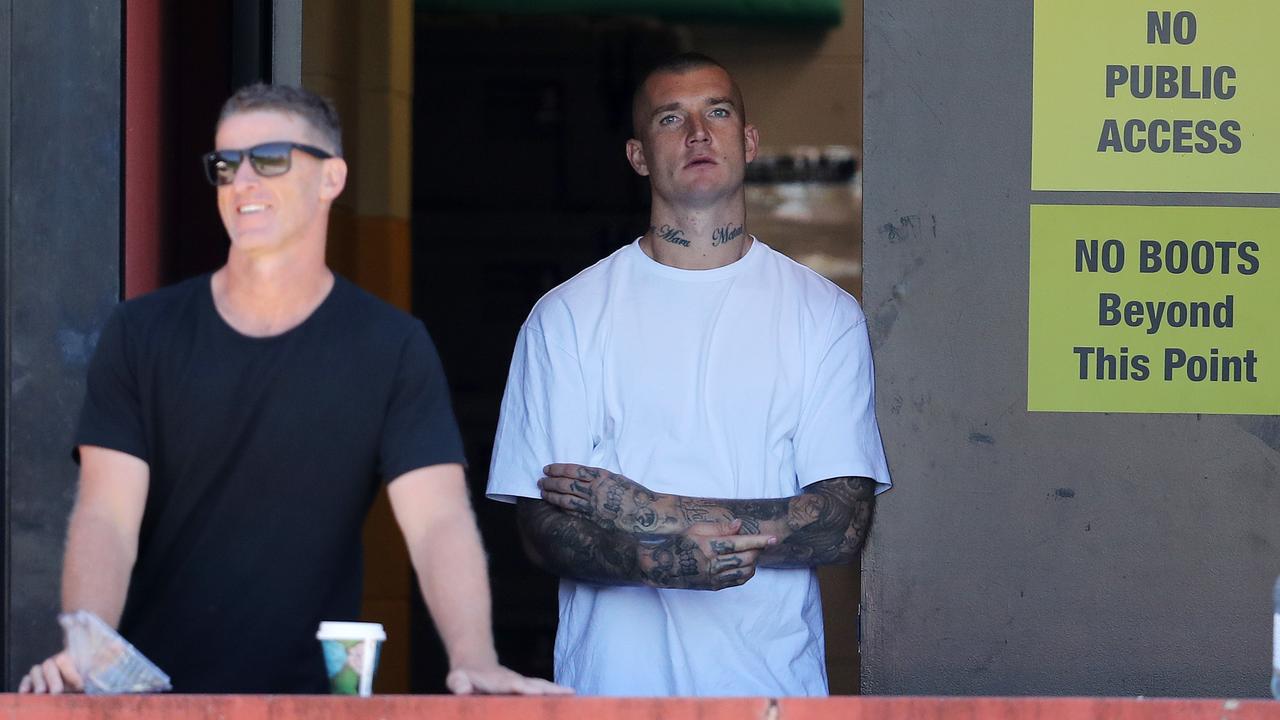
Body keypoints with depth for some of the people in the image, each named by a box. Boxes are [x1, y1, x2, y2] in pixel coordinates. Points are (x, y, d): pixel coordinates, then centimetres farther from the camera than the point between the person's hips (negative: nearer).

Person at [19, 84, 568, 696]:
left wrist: (475, 662, -26)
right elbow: (107, 519, -3)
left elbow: (438, 521, -8)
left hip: (310, 694, 0)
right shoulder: (141, 335, 4)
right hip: (152, 695, 0)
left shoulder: (392, 348, 2)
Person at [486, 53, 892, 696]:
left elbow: (846, 522, -8)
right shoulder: (567, 316, 0)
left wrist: (653, 512, -16)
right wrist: (662, 559, -25)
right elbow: (543, 529, -5)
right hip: (614, 679, 0)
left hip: (774, 677, 0)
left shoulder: (825, 313, 1)